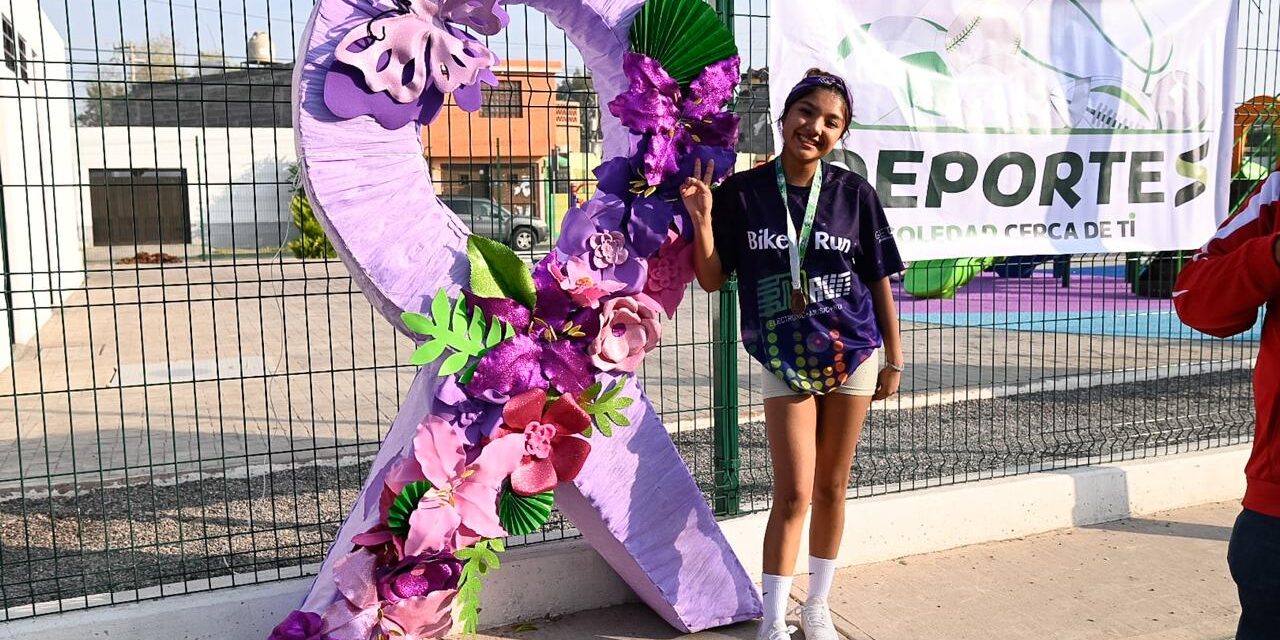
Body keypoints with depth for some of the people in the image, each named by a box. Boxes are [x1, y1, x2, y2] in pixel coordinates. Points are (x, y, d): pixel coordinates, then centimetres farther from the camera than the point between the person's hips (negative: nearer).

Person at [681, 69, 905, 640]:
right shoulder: (742, 192, -4)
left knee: (831, 488, 11)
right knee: (794, 493, -3)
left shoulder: (854, 193, -1)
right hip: (784, 362, -1)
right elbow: (711, 279, -2)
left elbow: (880, 282, 4)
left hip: (852, 357, 2)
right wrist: (702, 219, -16)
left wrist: (894, 359, 5)